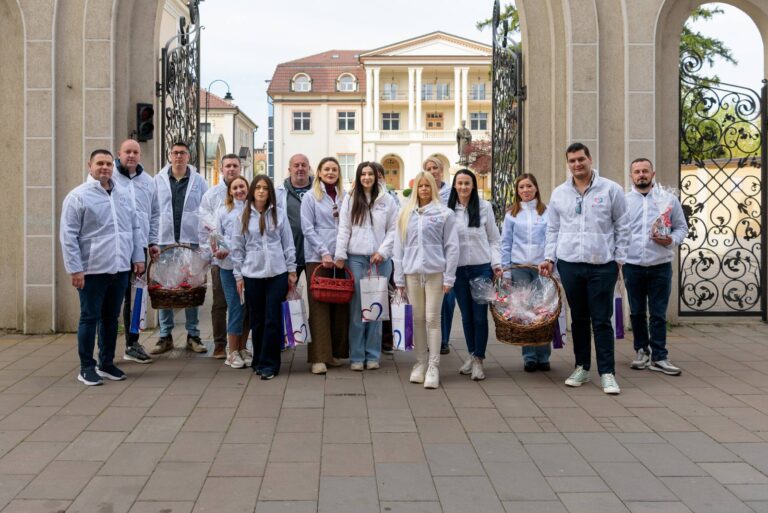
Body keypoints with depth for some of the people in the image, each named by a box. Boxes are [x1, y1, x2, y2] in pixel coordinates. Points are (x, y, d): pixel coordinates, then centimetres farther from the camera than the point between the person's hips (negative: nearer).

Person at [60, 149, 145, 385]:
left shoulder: (124, 194, 12)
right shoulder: (78, 196, -4)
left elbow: (136, 227, 17)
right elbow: (68, 235, -7)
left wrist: (138, 257, 9)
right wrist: (75, 269, -12)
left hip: (120, 269, 5)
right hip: (92, 269, -5)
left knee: (111, 317, 13)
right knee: (90, 318, 2)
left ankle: (107, 363, 24)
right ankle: (87, 367, 12)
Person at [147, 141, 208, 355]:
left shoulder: (198, 181, 4)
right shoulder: (158, 180, 5)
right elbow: (153, 214, 4)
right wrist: (152, 241, -3)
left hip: (191, 242, 0)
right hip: (164, 242, 1)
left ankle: (193, 335, 14)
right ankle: (165, 336, 13)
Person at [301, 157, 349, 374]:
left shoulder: (344, 197, 12)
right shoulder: (311, 197, 2)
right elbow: (308, 228, -4)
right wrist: (324, 252, -13)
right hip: (317, 257, -4)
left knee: (340, 305, 4)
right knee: (319, 306, -5)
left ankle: (334, 352, 14)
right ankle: (318, 357, -6)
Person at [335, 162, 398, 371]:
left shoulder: (387, 200, 5)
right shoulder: (350, 199, 7)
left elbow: (393, 229, 4)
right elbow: (344, 229, 3)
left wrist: (382, 252, -6)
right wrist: (340, 255, -4)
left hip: (380, 259, 0)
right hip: (356, 258, 0)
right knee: (356, 308, 1)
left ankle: (373, 355, 12)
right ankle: (356, 356, 8)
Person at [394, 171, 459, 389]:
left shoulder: (444, 214, 2)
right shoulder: (406, 214, 11)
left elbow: (452, 246, -1)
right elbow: (399, 246, 11)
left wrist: (449, 277, -6)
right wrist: (399, 278, 6)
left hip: (435, 272, -3)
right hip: (412, 273, 3)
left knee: (432, 319, -4)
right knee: (417, 319, 8)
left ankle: (433, 366, 0)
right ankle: (420, 363, 18)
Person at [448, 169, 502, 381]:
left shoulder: (484, 207, 1)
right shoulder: (448, 209, 3)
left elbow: (494, 239, 5)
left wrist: (496, 264, -4)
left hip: (481, 268, -1)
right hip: (458, 268, 2)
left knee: (480, 316, -1)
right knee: (466, 315, 10)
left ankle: (478, 360, 8)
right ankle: (471, 355, 24)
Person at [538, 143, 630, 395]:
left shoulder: (611, 189, 1)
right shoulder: (559, 193, 9)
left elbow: (622, 228, 3)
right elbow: (553, 229, 14)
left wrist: (619, 260, 0)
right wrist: (549, 258, 4)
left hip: (602, 265, -3)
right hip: (569, 264, 3)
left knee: (602, 320, -1)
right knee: (578, 319, 11)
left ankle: (607, 372, 6)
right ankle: (582, 367, 22)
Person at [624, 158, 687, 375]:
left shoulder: (668, 199, 4)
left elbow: (682, 227, 8)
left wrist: (672, 240, -12)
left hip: (660, 266, -1)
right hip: (632, 266, 1)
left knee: (659, 314, 2)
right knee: (637, 312, 11)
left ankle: (658, 357, 9)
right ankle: (642, 351, 27)